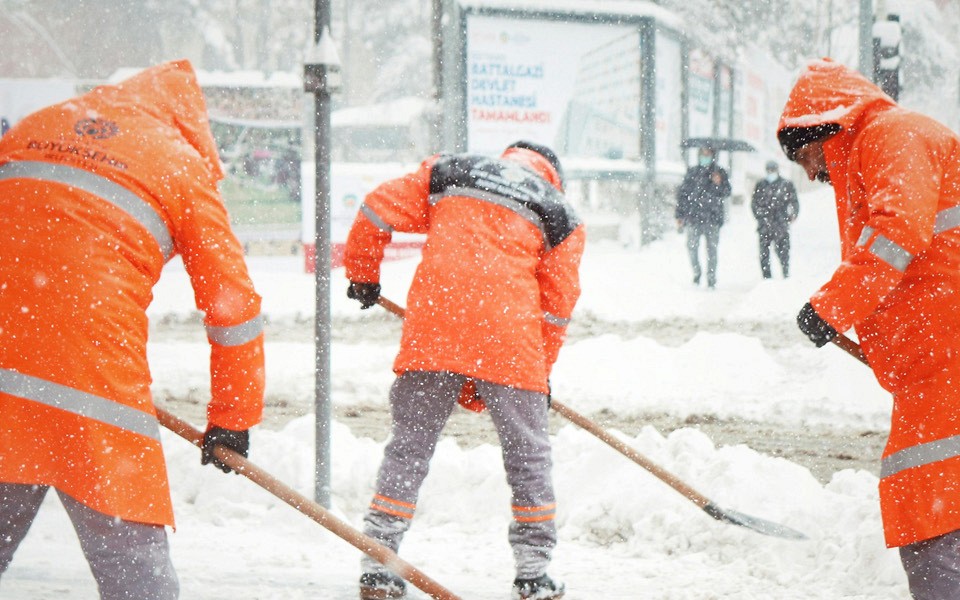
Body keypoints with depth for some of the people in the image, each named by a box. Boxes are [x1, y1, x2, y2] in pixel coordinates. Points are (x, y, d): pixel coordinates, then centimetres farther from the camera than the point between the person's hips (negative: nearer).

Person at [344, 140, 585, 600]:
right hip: (509, 338, -1)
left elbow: (378, 209, 12)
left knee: (410, 443, 10)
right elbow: (557, 304, 13)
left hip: (432, 323, 1)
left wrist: (362, 275, 26)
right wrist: (541, 372, 23)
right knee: (527, 452, 13)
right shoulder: (561, 215, 16)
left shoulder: (449, 171, 19)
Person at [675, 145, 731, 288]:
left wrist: (719, 184, -20)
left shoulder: (720, 173, 8)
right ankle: (696, 272, 15)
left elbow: (726, 193, 1)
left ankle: (711, 279, 7)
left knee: (712, 249, 0)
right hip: (693, 216, 1)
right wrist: (680, 214, 6)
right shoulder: (692, 172, 9)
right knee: (692, 246, -6)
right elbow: (682, 193, 10)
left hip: (713, 217, -1)